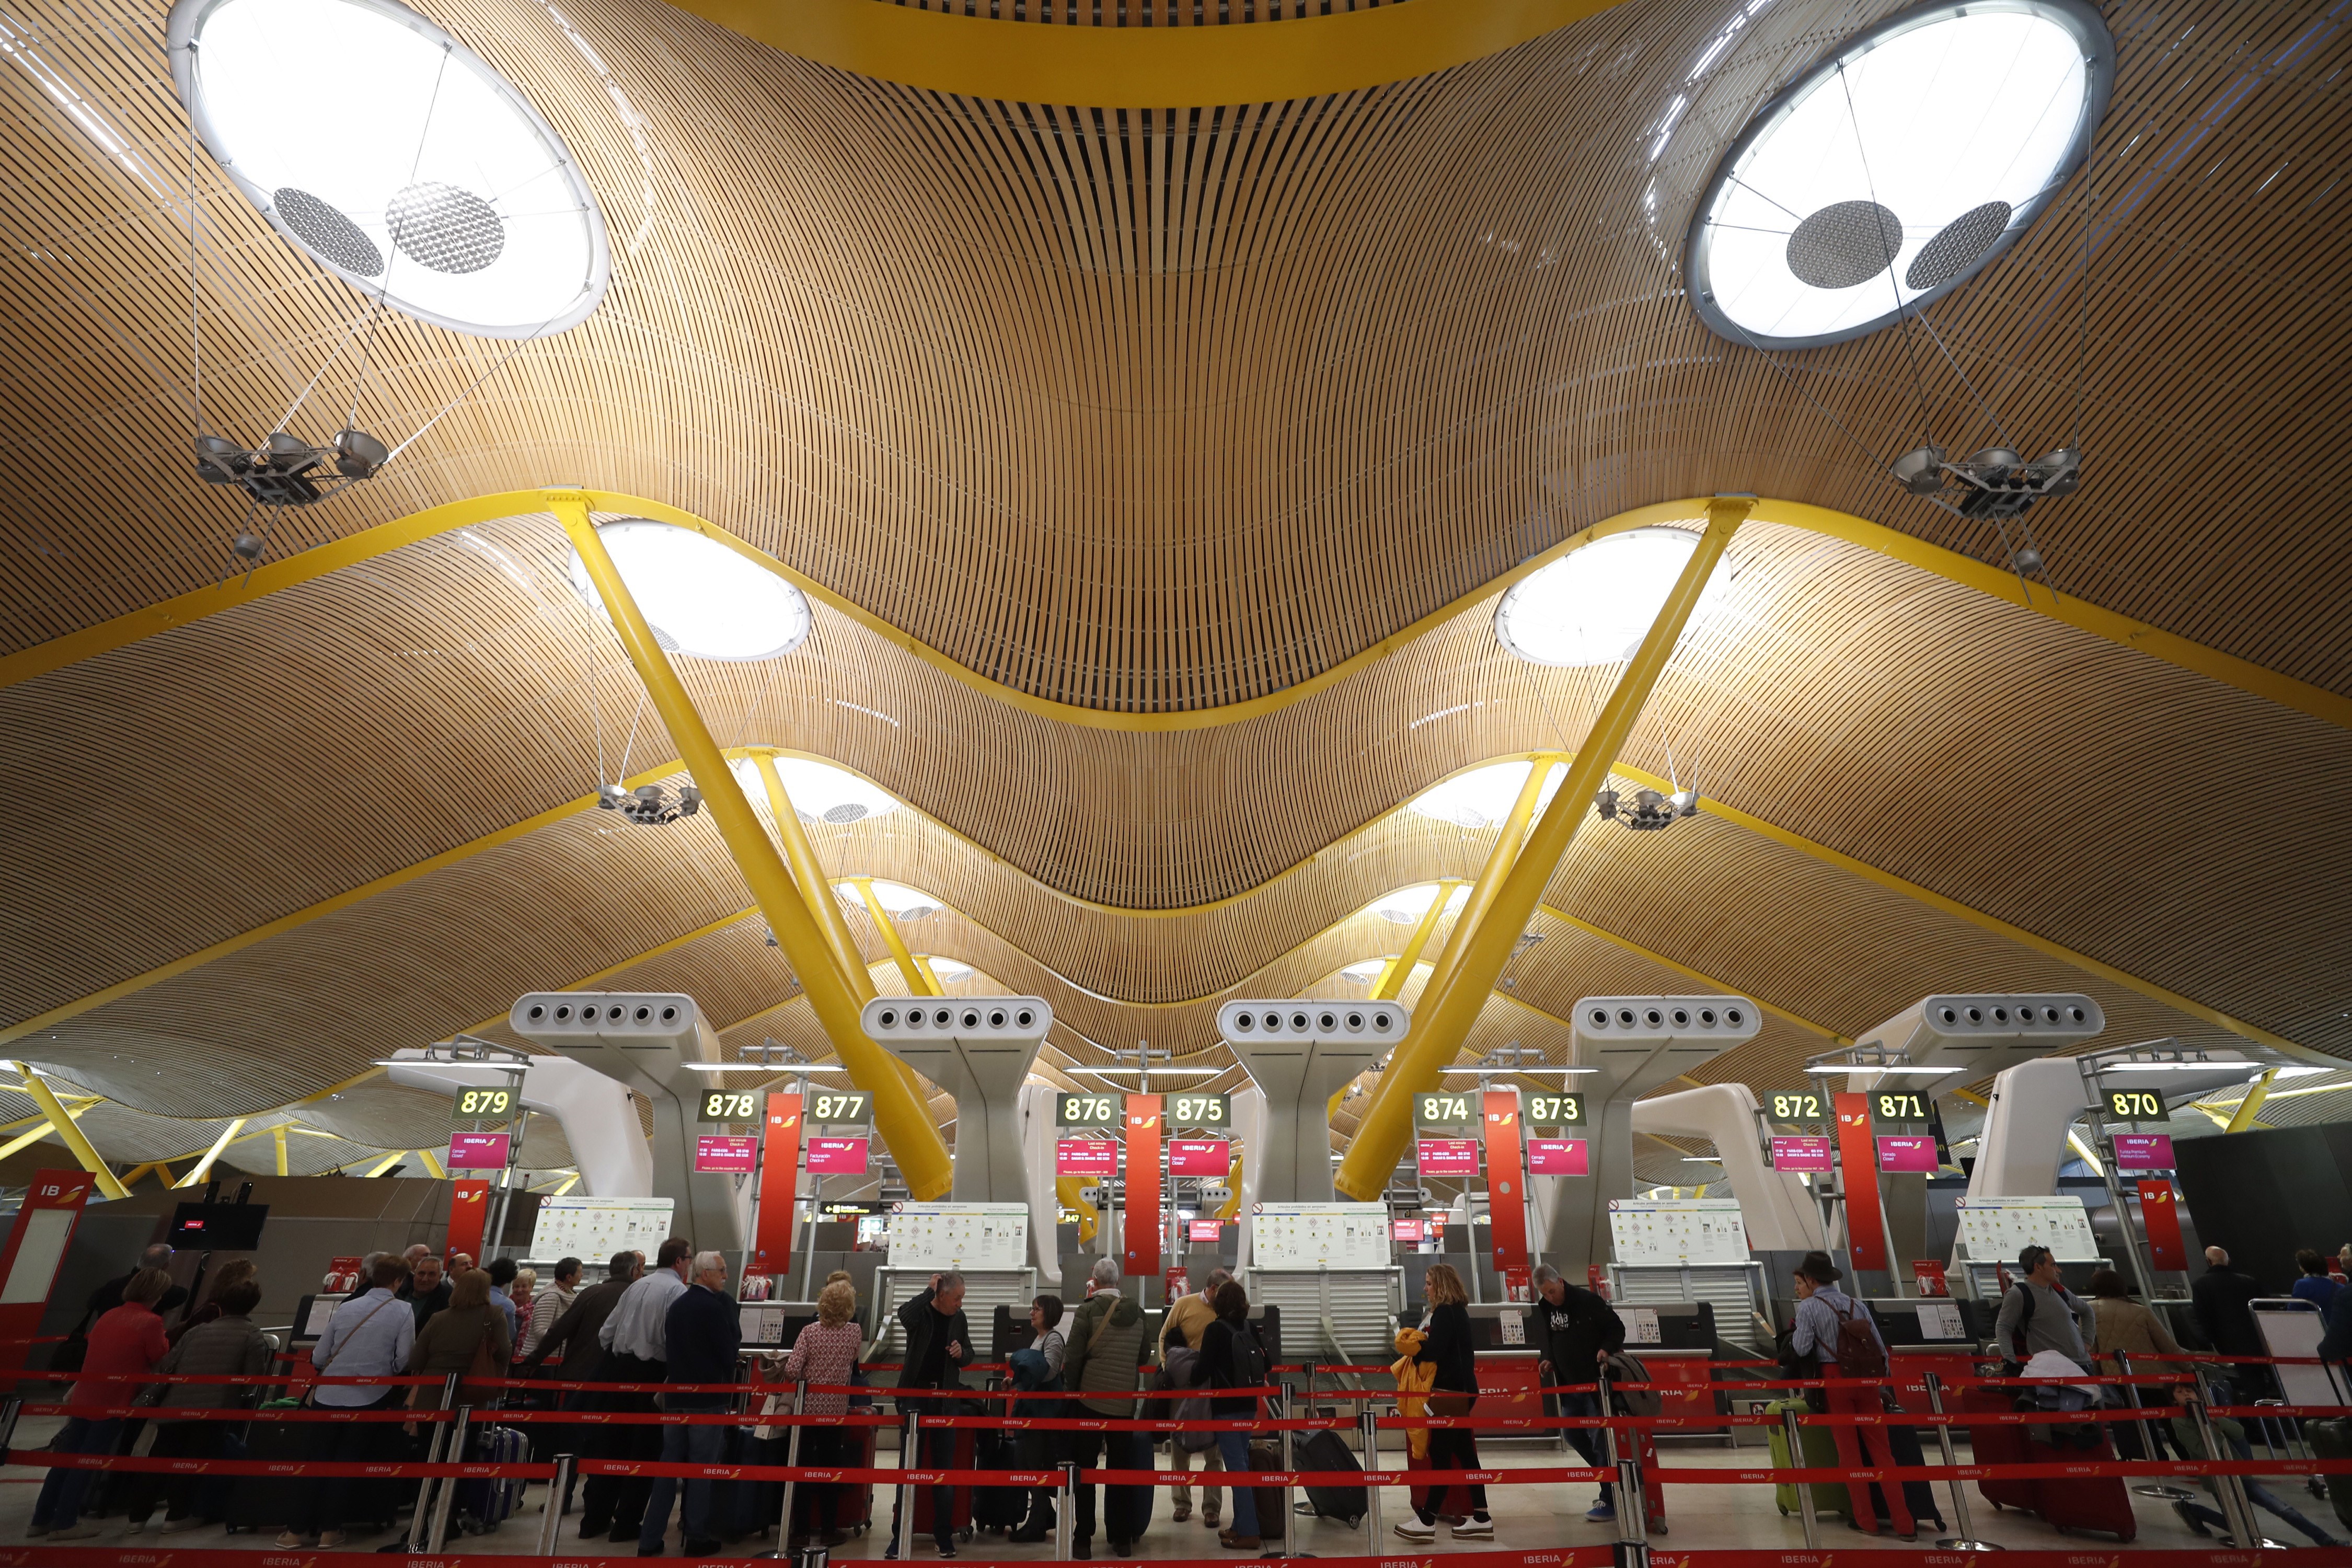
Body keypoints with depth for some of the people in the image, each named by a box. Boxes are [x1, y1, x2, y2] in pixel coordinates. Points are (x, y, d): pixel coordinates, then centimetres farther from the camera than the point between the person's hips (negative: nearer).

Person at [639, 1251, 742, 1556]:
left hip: (676, 1395, 7)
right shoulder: (715, 1306, -16)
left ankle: (650, 1540, 13)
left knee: (668, 1465, 11)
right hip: (707, 1396, -7)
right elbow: (730, 1350, -14)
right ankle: (697, 1538, 10)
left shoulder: (676, 1305, 8)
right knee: (702, 1468, 3)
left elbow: (669, 1348, 13)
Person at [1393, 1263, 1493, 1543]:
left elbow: (1434, 1351, -23)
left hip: (1450, 1391, -10)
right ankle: (1480, 1519, 15)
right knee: (1464, 1452, 13)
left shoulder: (1444, 1312, -15)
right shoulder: (1458, 1311, 14)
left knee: (1441, 1454, -5)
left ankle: (1426, 1521, 0)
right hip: (1461, 1388, 10)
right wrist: (1424, 1341, 8)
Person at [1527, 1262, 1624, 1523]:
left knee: (1599, 1440, -5)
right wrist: (1549, 1360, -2)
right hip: (1569, 1384, 7)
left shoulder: (1587, 1300, -18)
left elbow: (1617, 1328, -11)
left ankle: (1610, 1501, 6)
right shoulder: (1545, 1308, 2)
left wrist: (1607, 1348, -28)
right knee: (1573, 1434, 13)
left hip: (1596, 1383, -7)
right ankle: (1611, 1479, 32)